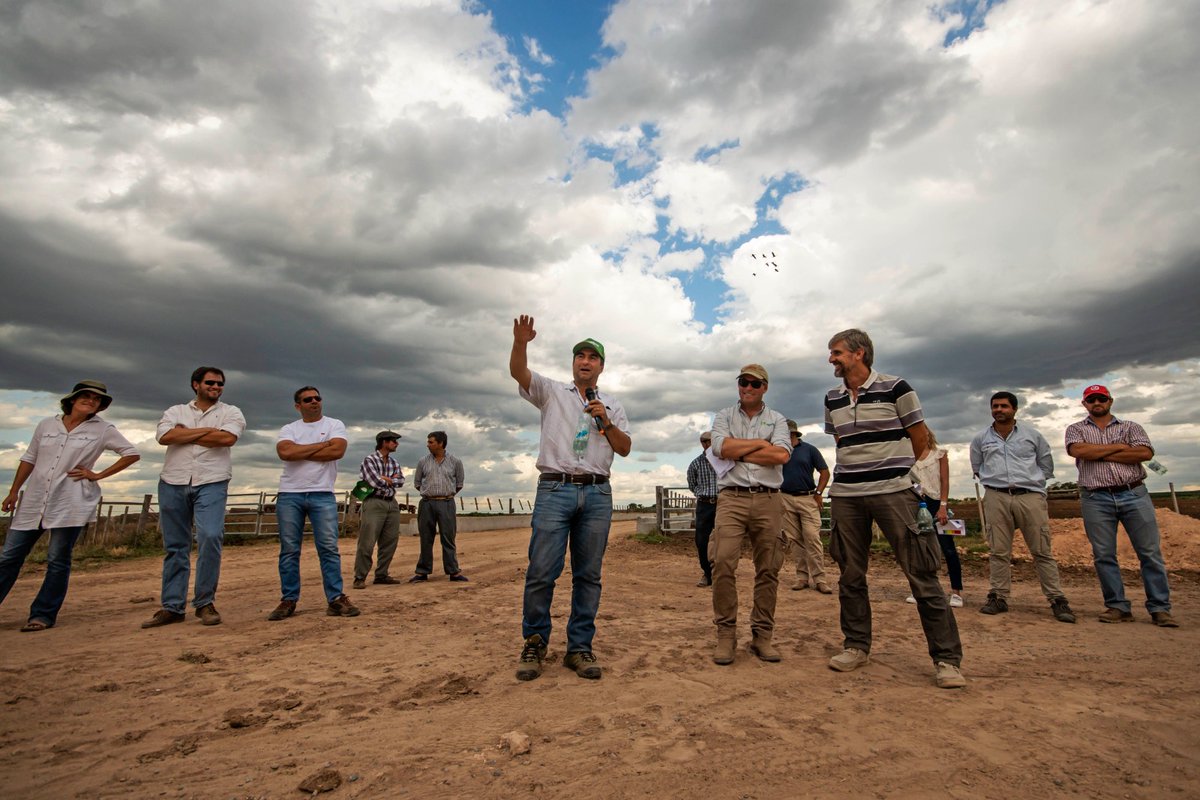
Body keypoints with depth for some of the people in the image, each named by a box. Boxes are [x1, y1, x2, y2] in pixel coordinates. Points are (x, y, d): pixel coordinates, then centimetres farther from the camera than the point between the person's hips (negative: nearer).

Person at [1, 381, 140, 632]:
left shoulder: (103, 430, 1)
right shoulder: (46, 425, 10)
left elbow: (132, 453, 1)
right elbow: (29, 459, 17)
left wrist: (98, 475, -3)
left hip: (70, 505, -3)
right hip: (33, 502, 3)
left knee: (58, 561, -1)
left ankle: (43, 615, 8)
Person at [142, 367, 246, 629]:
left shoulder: (231, 412, 8)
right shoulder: (176, 411, 15)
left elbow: (227, 438, -11)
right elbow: (165, 436, -5)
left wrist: (185, 435, -1)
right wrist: (207, 430, -7)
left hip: (211, 483, -3)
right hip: (173, 483, 3)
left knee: (210, 537, -17)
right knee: (174, 546, 7)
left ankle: (205, 603, -4)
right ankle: (172, 607, 15)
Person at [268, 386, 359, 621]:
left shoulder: (334, 424, 6)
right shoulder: (288, 429, 11)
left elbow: (337, 451, -12)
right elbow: (285, 452, -10)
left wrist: (300, 452, -6)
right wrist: (322, 444, -8)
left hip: (322, 494, -2)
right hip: (289, 495, 2)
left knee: (329, 547, -4)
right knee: (289, 549, 6)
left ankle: (336, 599, 0)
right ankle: (289, 601, 16)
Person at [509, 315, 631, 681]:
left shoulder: (612, 405, 19)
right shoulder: (552, 392, 12)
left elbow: (625, 448, 12)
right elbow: (519, 372, -6)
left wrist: (605, 422, -4)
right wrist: (520, 342, -25)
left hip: (597, 493, 3)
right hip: (554, 489, -2)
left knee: (588, 575, 5)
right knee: (541, 572, -5)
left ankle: (579, 648, 16)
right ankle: (534, 644, 13)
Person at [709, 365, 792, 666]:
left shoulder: (777, 419, 13)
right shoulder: (724, 416, 13)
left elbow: (783, 455, -6)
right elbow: (721, 448, -7)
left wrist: (739, 452, -5)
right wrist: (760, 443, -3)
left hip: (768, 500, 2)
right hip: (732, 498, -1)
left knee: (768, 570, 4)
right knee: (723, 564, -11)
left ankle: (762, 635, 16)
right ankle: (725, 635, 0)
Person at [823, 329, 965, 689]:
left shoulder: (895, 388, -3)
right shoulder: (832, 399, 12)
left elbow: (920, 439, 3)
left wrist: (896, 472, 7)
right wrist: (857, 469, 15)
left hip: (894, 490, -4)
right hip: (845, 495, 5)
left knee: (921, 573, -3)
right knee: (850, 574, 9)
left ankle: (947, 658, 8)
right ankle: (856, 646, 22)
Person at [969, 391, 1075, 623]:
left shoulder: (1032, 435, 9)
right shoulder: (980, 439, 11)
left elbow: (1046, 466, 17)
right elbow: (977, 468, 23)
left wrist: (1030, 482, 13)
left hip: (1030, 497, -1)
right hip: (996, 498, 1)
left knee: (1042, 551, -1)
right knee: (998, 551, 2)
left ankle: (1057, 600, 6)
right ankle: (999, 597, 7)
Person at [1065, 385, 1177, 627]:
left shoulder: (1130, 427, 13)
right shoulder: (1076, 429, 11)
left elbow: (1145, 453, -6)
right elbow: (1078, 450, -10)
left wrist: (1099, 454, -8)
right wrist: (1119, 447, -5)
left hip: (1134, 495, 1)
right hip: (1096, 499, 0)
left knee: (1150, 553, 1)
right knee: (1103, 556, 1)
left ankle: (1160, 608, 10)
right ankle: (1118, 607, 10)